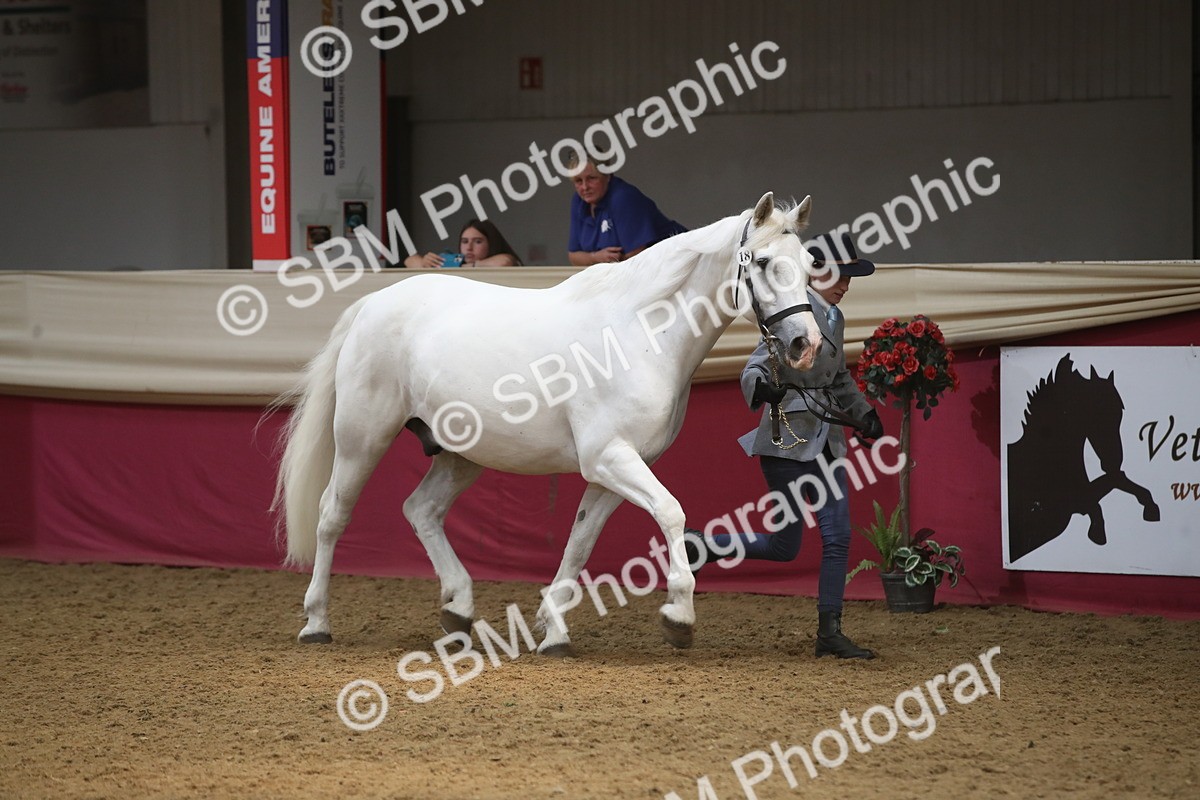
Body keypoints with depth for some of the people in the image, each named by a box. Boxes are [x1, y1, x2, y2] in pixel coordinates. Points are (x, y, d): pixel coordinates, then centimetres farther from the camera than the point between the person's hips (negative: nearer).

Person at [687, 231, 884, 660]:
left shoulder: (833, 318, 13)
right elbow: (755, 368, -22)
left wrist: (864, 414, 26)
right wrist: (761, 388, -43)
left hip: (825, 442, 8)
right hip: (787, 441, -8)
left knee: (838, 537, 1)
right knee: (784, 547, -4)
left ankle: (829, 632, 6)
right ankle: (694, 547, 13)